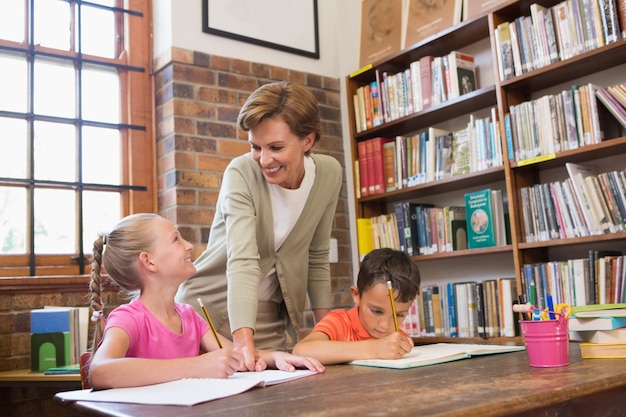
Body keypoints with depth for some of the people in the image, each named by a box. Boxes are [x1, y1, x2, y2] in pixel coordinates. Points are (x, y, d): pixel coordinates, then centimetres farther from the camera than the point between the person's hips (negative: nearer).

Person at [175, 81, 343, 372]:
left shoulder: (329, 174, -9)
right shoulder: (241, 173, -21)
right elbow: (242, 260, -33)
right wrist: (244, 341, -44)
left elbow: (317, 257, 2)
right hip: (211, 307, -3)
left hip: (271, 316, 3)